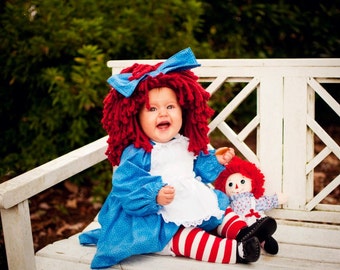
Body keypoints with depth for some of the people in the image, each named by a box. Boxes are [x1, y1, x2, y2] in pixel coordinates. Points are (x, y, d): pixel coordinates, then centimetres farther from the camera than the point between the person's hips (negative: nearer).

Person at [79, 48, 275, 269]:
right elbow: (125, 188, -21)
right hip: (163, 220, -9)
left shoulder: (187, 144, 10)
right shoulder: (136, 154, -14)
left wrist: (217, 161, 11)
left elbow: (200, 168, 26)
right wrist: (154, 196, -34)